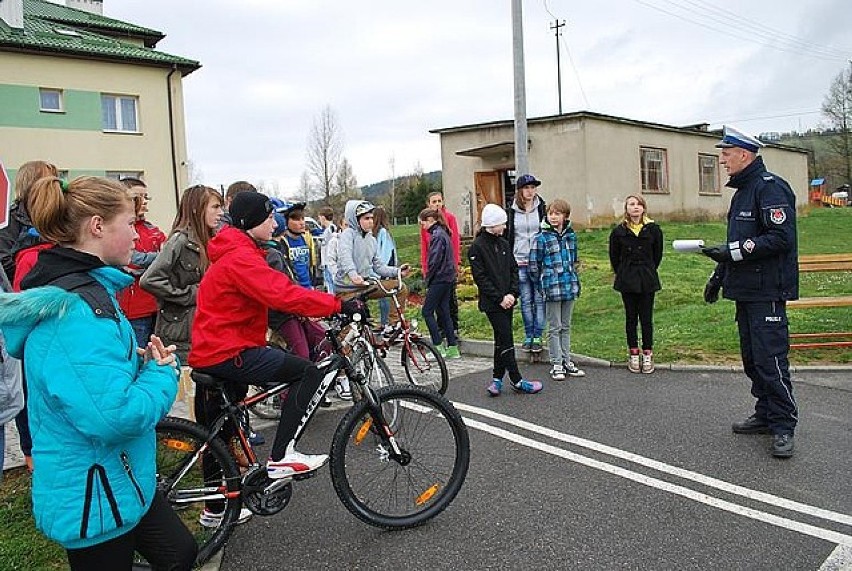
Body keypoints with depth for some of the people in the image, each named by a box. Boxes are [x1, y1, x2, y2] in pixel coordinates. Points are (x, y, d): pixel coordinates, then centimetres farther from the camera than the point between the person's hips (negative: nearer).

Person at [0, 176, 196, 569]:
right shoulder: (75, 309, -28)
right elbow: (117, 415, -36)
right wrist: (162, 373, -18)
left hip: (121, 481, 9)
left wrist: (142, 362, 0)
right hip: (94, 499, -9)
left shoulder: (89, 290, 5)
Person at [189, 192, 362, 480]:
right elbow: (283, 295, -30)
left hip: (212, 350, 12)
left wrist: (325, 306, 5)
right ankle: (281, 457, -13)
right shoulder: (240, 258, -19)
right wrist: (338, 305, -29)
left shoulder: (232, 255, 17)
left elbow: (275, 291, 16)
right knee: (309, 373, -14)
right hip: (228, 353, -12)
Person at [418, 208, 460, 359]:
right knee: (443, 312, 11)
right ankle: (452, 348, 13)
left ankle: (438, 347, -1)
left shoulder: (436, 235, -15)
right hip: (448, 278, 9)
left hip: (439, 279, -9)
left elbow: (434, 261, -20)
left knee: (427, 311, -2)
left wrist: (428, 281, -9)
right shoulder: (443, 233, 15)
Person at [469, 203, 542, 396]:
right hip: (492, 303, -6)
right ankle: (517, 381, 5)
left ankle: (497, 379, 20)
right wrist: (499, 298, -14)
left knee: (502, 340, 11)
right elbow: (480, 277, -12)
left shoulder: (504, 243, 10)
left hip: (507, 300, 7)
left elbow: (513, 270, 12)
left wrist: (512, 294, -3)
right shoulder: (477, 247, -10)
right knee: (506, 340, -5)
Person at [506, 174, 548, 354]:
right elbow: (506, 236, 8)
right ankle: (528, 336, 18)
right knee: (526, 301, 8)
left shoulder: (542, 208, 3)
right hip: (520, 263, 1)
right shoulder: (511, 211, 4)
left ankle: (537, 336, 11)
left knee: (539, 299, 3)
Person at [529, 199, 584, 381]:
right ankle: (556, 365, 11)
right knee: (555, 328, 2)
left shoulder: (571, 235, 7)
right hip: (552, 289, -5)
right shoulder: (541, 238, -9)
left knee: (566, 326, 14)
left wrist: (574, 280, 14)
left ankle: (566, 361, 23)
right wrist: (543, 285, -2)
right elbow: (533, 265, -6)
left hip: (570, 287, 5)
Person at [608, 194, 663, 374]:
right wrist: (622, 273, 9)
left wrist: (648, 271, 10)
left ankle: (647, 354, 14)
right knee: (631, 317, 8)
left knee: (646, 318, 2)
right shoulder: (619, 231, -2)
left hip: (647, 280, 0)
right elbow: (614, 256, 8)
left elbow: (658, 255, 10)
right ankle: (633, 354, 18)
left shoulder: (653, 229, -1)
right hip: (627, 281, 0)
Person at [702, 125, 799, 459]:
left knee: (770, 359, -9)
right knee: (752, 358, 14)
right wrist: (719, 274, 23)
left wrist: (735, 251, -22)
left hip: (767, 293, -10)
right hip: (746, 290, 10)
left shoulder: (770, 187, -11)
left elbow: (781, 238, -21)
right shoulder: (742, 191, 19)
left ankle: (783, 426, 1)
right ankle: (765, 415, 26)